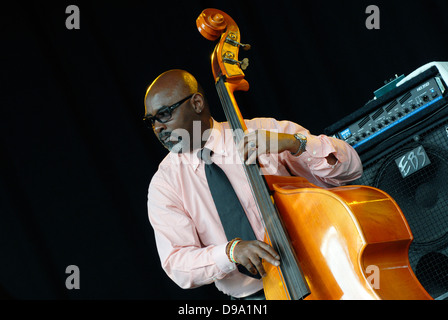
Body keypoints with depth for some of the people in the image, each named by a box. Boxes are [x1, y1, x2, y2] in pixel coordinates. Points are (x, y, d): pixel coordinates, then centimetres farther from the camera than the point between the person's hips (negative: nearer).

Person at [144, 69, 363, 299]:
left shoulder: (264, 131, 3)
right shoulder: (164, 183, 5)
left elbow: (350, 167, 1)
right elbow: (176, 263, -4)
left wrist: (294, 142, -17)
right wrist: (230, 251, -22)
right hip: (250, 296, 0)